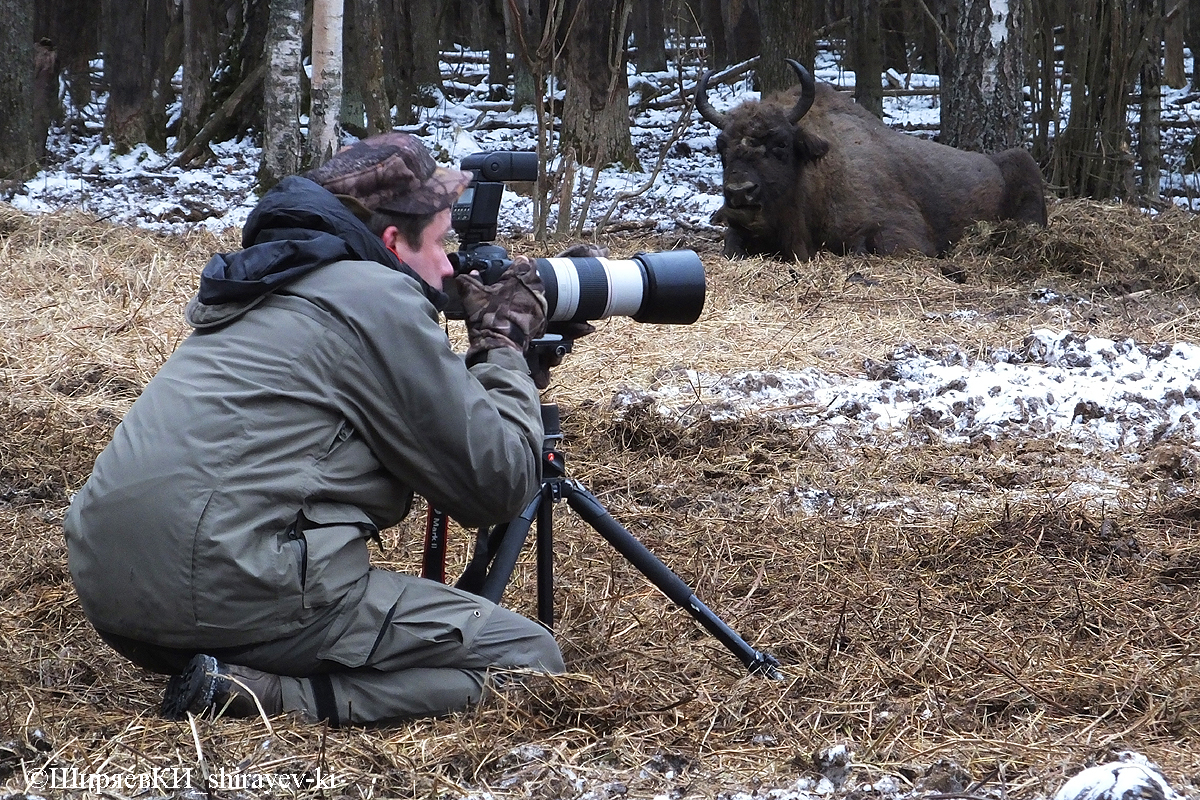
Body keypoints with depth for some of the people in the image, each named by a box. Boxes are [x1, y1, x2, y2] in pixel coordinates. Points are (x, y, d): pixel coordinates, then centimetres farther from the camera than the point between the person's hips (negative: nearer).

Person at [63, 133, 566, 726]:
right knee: (529, 659, -4)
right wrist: (505, 345, 13)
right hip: (235, 593, -10)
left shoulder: (267, 290, 23)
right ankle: (265, 697, -15)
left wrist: (482, 349, 29)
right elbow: (498, 486, -1)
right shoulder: (380, 298, -3)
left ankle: (237, 687, 8)